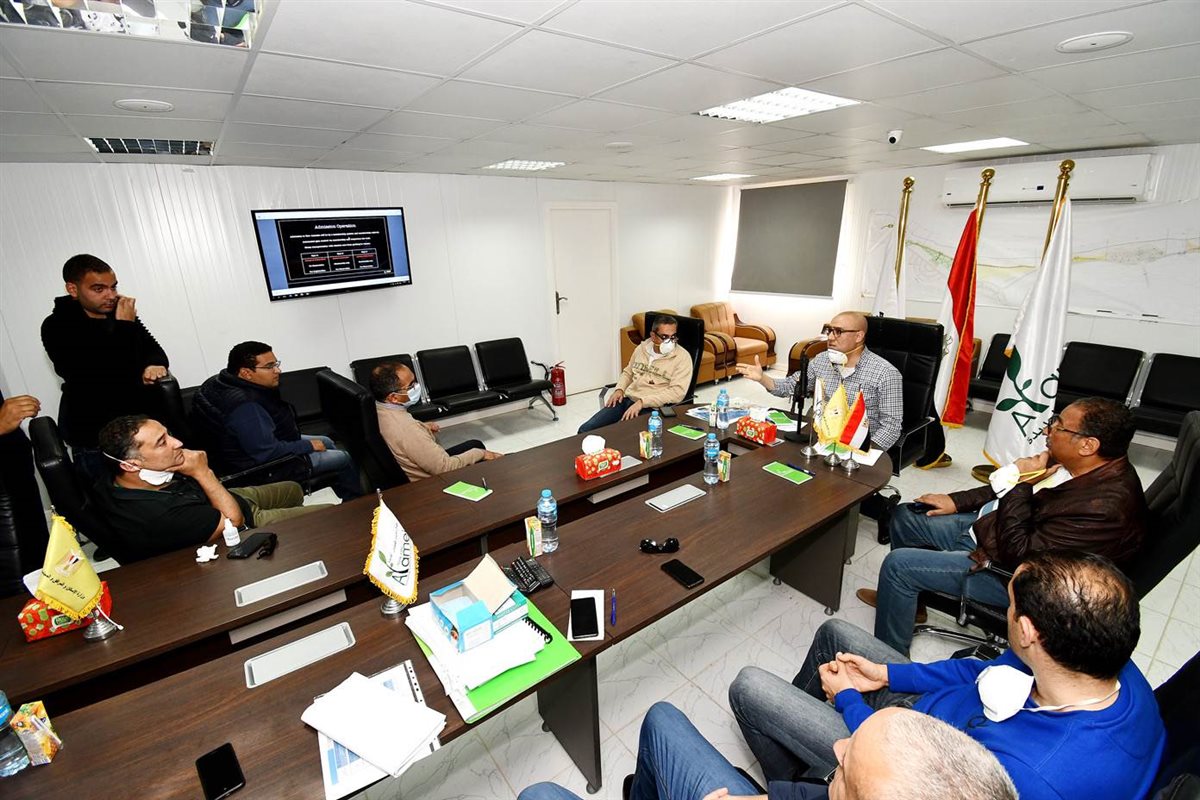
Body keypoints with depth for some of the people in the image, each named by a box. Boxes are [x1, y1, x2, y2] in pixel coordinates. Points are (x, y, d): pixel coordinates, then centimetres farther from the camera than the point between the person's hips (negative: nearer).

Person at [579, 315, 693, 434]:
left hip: (651, 408, -5)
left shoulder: (682, 357, -6)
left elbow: (677, 392, -16)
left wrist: (642, 402, -22)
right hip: (626, 400, 5)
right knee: (585, 430, -9)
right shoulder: (642, 348, 11)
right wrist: (619, 389, 3)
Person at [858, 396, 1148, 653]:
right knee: (905, 516, 12)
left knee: (898, 564, -16)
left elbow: (1018, 554, -29)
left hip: (1007, 569, -9)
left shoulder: (1105, 507, -32)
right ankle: (905, 599, 34)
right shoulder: (1079, 464, -5)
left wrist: (1020, 484, -25)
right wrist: (956, 501, 5)